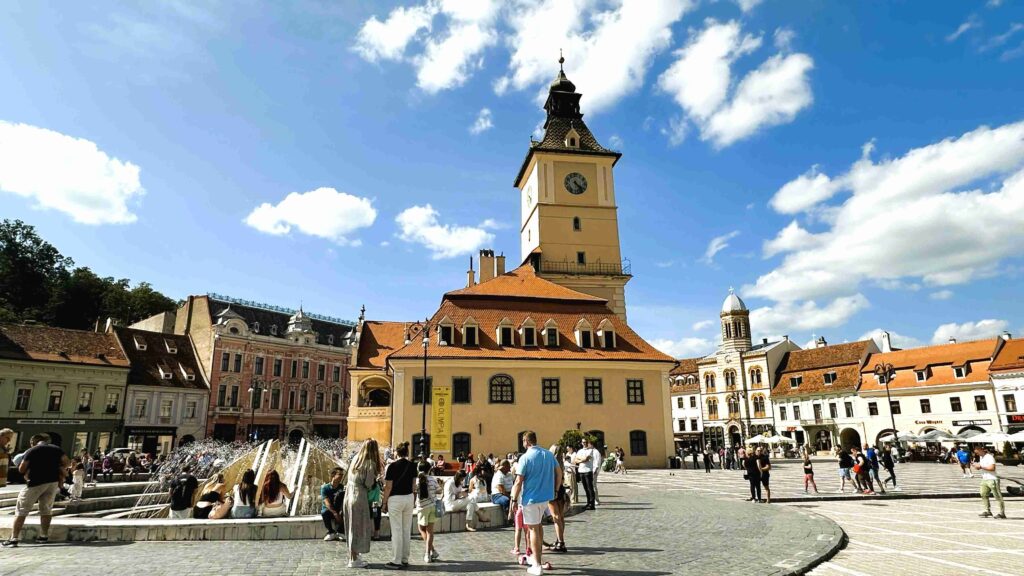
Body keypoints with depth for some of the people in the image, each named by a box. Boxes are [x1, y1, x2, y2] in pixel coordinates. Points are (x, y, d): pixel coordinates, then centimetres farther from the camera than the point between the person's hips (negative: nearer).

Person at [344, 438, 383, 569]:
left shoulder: (355, 459, 6)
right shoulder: (370, 464, -14)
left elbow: (351, 477, 8)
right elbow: (368, 484, -15)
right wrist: (375, 475, 4)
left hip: (349, 494, 7)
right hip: (359, 497, -7)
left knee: (352, 527, 17)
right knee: (358, 528, 4)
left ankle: (353, 556, 28)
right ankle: (353, 560, 11)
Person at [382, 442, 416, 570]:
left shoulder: (392, 466, -11)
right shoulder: (412, 466, 2)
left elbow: (388, 487, -10)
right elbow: (414, 485, 6)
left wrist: (384, 503, 0)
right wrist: (414, 501, 15)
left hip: (395, 499, -5)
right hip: (409, 498, 5)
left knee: (396, 531, 1)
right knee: (406, 530, 12)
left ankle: (396, 561, 5)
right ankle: (405, 559, 20)